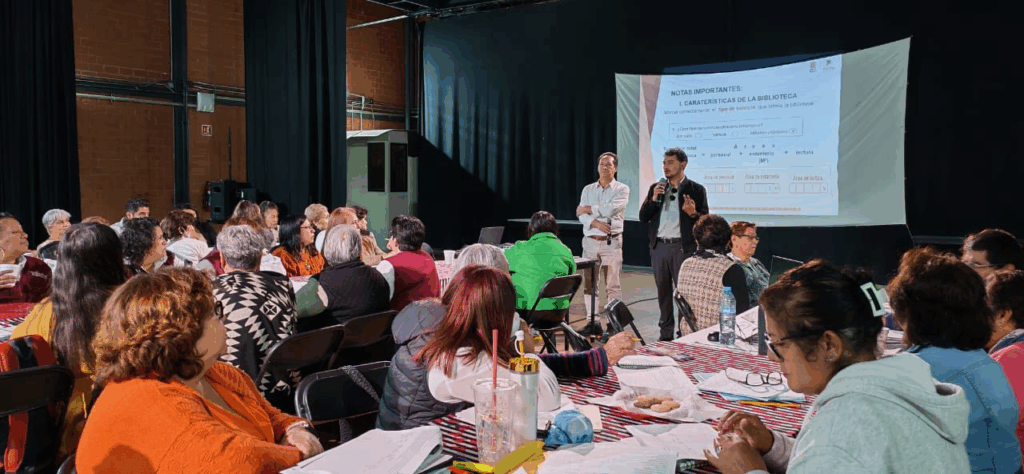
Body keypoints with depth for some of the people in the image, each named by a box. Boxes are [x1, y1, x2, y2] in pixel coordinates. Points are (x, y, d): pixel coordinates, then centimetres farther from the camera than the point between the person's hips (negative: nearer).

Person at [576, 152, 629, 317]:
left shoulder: (622, 189, 3)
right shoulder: (588, 189, 14)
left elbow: (610, 210, -13)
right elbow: (581, 215, 2)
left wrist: (588, 209, -1)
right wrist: (595, 223, -17)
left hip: (611, 242, -4)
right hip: (590, 242, 4)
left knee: (613, 285, -5)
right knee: (589, 284, 4)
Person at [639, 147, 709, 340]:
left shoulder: (696, 190, 1)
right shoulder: (655, 188, 12)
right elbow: (643, 217, 8)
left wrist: (693, 213, -21)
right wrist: (653, 200, -8)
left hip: (682, 247, -4)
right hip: (659, 246, 4)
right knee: (663, 290, 10)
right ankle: (666, 333, 19)